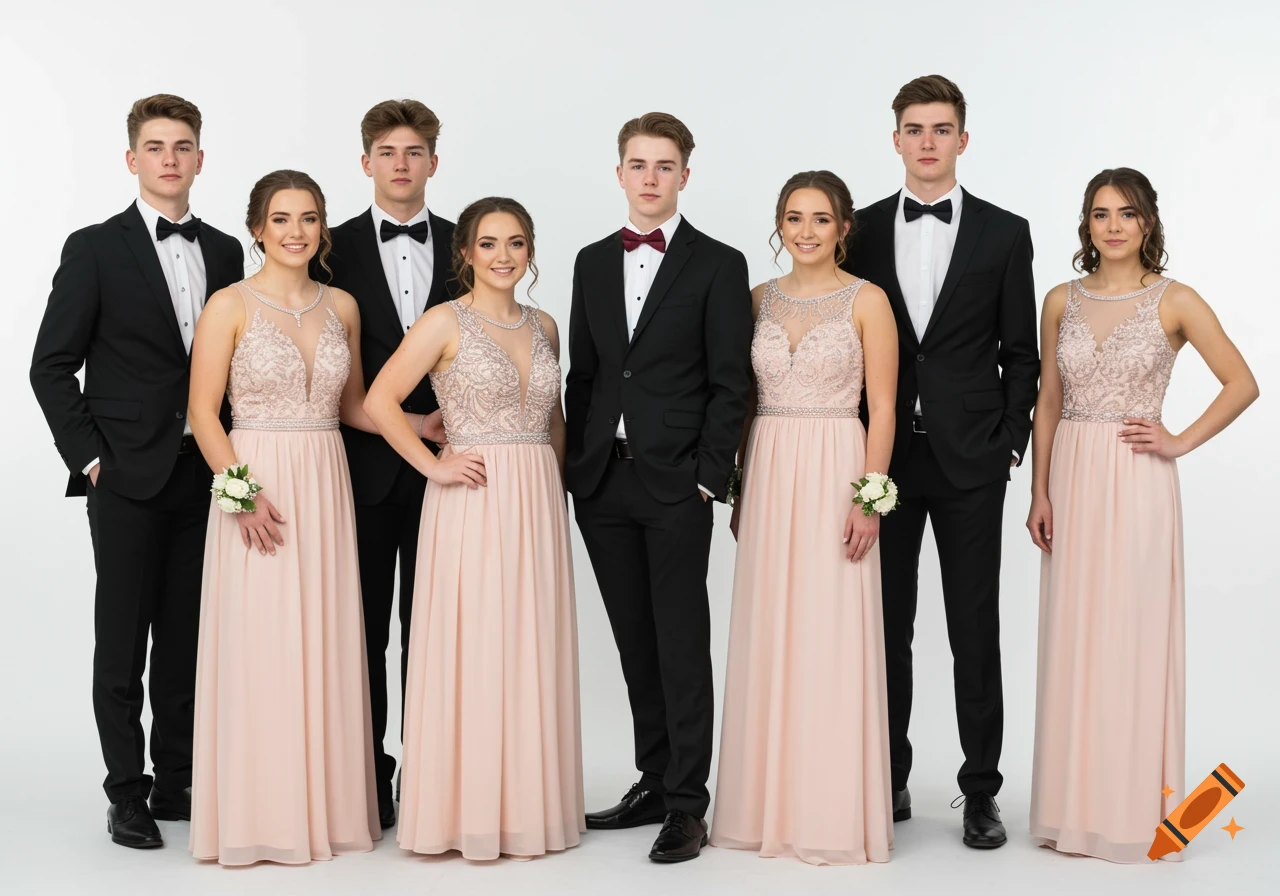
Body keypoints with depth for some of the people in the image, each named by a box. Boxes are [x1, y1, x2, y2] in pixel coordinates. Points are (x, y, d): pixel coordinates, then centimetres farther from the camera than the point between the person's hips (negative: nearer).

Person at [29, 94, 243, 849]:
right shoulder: (95, 249, -2)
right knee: (123, 640, 2)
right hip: (128, 476, -4)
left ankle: (177, 782, 20)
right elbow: (52, 365, -3)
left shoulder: (225, 253, 10)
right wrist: (88, 457, -8)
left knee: (187, 638, 10)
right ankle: (128, 793, 10)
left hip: (204, 474, 4)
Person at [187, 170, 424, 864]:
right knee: (259, 648, -2)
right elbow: (203, 413, -6)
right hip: (256, 488, -4)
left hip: (326, 489, 4)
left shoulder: (341, 307, 10)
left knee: (325, 647, 7)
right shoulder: (230, 306, -3)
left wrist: (430, 422, 5)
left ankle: (326, 806, 17)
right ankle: (261, 815, 9)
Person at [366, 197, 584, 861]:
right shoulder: (445, 322, -4)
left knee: (532, 653, 8)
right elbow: (380, 401, -9)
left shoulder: (543, 327, 13)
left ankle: (526, 804, 18)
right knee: (472, 652, -2)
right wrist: (434, 466, -12)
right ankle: (469, 809, 8)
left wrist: (557, 484, 12)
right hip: (472, 504, -5)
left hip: (537, 505, 5)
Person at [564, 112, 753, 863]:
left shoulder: (719, 266, -2)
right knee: (635, 640, 11)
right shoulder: (593, 263, 13)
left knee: (682, 640, -1)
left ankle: (688, 803, 5)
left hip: (676, 481, -5)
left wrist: (709, 478, -12)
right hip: (603, 478, 5)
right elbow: (583, 373, 14)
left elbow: (730, 384, -6)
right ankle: (654, 783, 21)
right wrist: (578, 466, 8)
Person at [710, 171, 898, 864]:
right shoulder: (760, 300, 11)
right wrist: (741, 488, 9)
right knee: (768, 638, 6)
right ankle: (770, 804, 15)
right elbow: (745, 400, 14)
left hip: (835, 477, -4)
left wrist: (869, 497, -13)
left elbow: (883, 408, -5)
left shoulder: (867, 301, -2)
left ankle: (833, 813, 6)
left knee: (831, 640, -3)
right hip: (767, 476, 4)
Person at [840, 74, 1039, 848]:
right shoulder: (862, 232, 6)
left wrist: (1010, 444, -3)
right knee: (887, 625, 8)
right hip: (885, 457, 2)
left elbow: (1020, 352, 4)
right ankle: (890, 777, 19)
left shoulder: (1005, 234, 2)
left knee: (975, 630, 2)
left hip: (970, 460, -1)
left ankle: (981, 790, 11)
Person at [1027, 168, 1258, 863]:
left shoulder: (1175, 302, -2)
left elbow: (1242, 384, 0)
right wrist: (1040, 493, 3)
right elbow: (1047, 402, 9)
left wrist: (1181, 442, -6)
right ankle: (1073, 805, 15)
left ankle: (1133, 806, 9)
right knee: (1071, 641, 6)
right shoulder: (1062, 302, 7)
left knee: (1132, 638, -1)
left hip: (1138, 484, -3)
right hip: (1072, 481, 4)